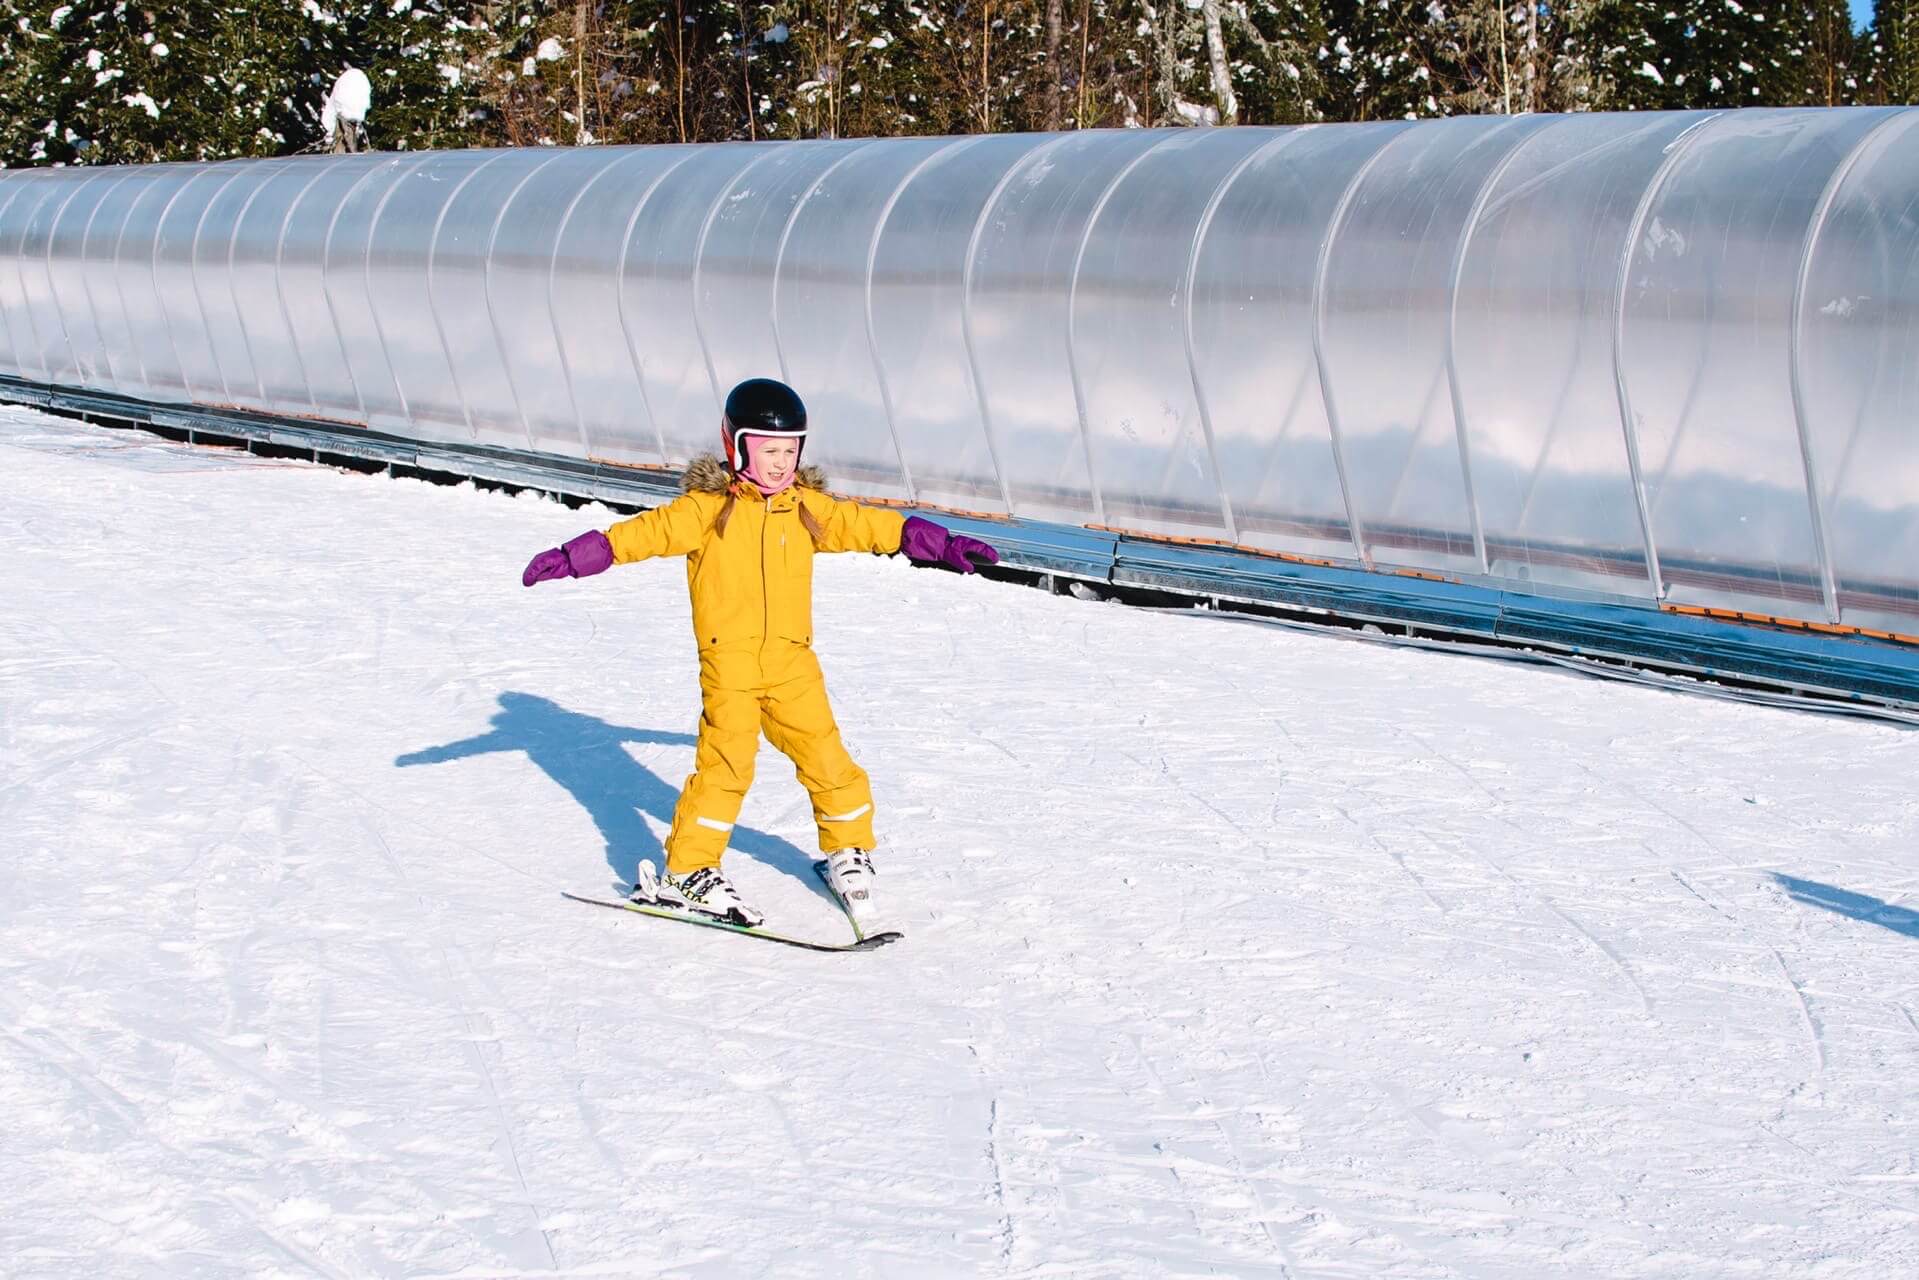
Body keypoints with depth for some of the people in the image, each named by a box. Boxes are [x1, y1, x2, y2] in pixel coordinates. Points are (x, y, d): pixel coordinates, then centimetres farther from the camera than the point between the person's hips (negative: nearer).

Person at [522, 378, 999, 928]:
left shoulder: (807, 509, 9)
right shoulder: (706, 508, -3)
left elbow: (870, 525, 16)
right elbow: (646, 532, -10)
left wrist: (942, 545, 17)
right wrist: (573, 557, -20)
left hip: (792, 661, 4)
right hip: (728, 659, -4)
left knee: (825, 757, 4)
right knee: (725, 764, -11)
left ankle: (848, 852, 25)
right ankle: (686, 872, -1)